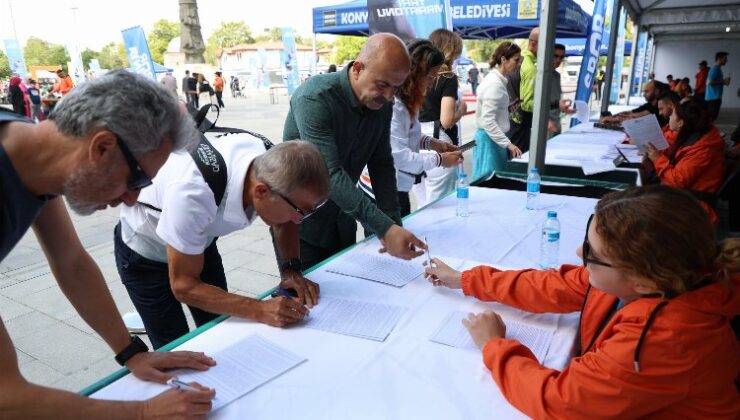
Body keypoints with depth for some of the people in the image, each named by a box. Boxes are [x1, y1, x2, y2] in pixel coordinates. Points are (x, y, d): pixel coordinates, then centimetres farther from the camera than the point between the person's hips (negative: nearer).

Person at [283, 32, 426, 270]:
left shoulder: (382, 104, -5)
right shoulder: (314, 98, -26)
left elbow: (381, 163, -2)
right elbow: (330, 174, -33)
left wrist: (394, 224, -12)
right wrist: (384, 228, -39)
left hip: (343, 221, 6)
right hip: (300, 223, -6)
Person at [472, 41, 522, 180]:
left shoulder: (497, 79, 11)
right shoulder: (495, 83, -18)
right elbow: (487, 120, -25)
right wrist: (508, 143, -24)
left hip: (494, 137, 10)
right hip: (490, 139, -10)